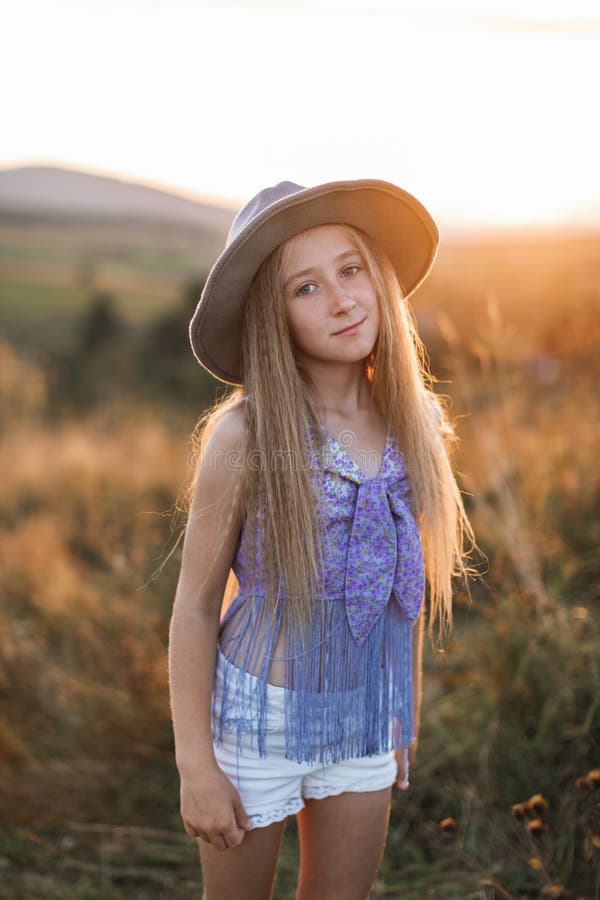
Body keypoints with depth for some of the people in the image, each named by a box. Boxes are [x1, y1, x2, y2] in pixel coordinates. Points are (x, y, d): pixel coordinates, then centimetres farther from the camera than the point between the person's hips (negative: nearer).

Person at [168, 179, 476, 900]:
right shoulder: (242, 435, -19)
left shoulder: (415, 422, -5)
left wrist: (406, 719, 13)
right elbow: (196, 605, -12)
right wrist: (194, 765, -10)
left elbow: (409, 585, 5)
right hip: (259, 712, -4)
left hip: (364, 719, 4)